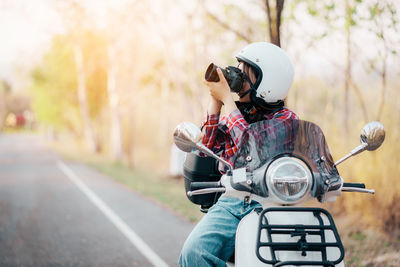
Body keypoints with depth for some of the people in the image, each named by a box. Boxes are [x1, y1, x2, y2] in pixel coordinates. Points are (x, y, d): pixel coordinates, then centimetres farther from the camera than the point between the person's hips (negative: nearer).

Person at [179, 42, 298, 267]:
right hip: (231, 202, 4)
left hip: (268, 203, -4)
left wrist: (227, 98, -11)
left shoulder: (285, 118, 1)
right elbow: (207, 147, 7)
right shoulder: (235, 113, 18)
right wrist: (215, 101, 2)